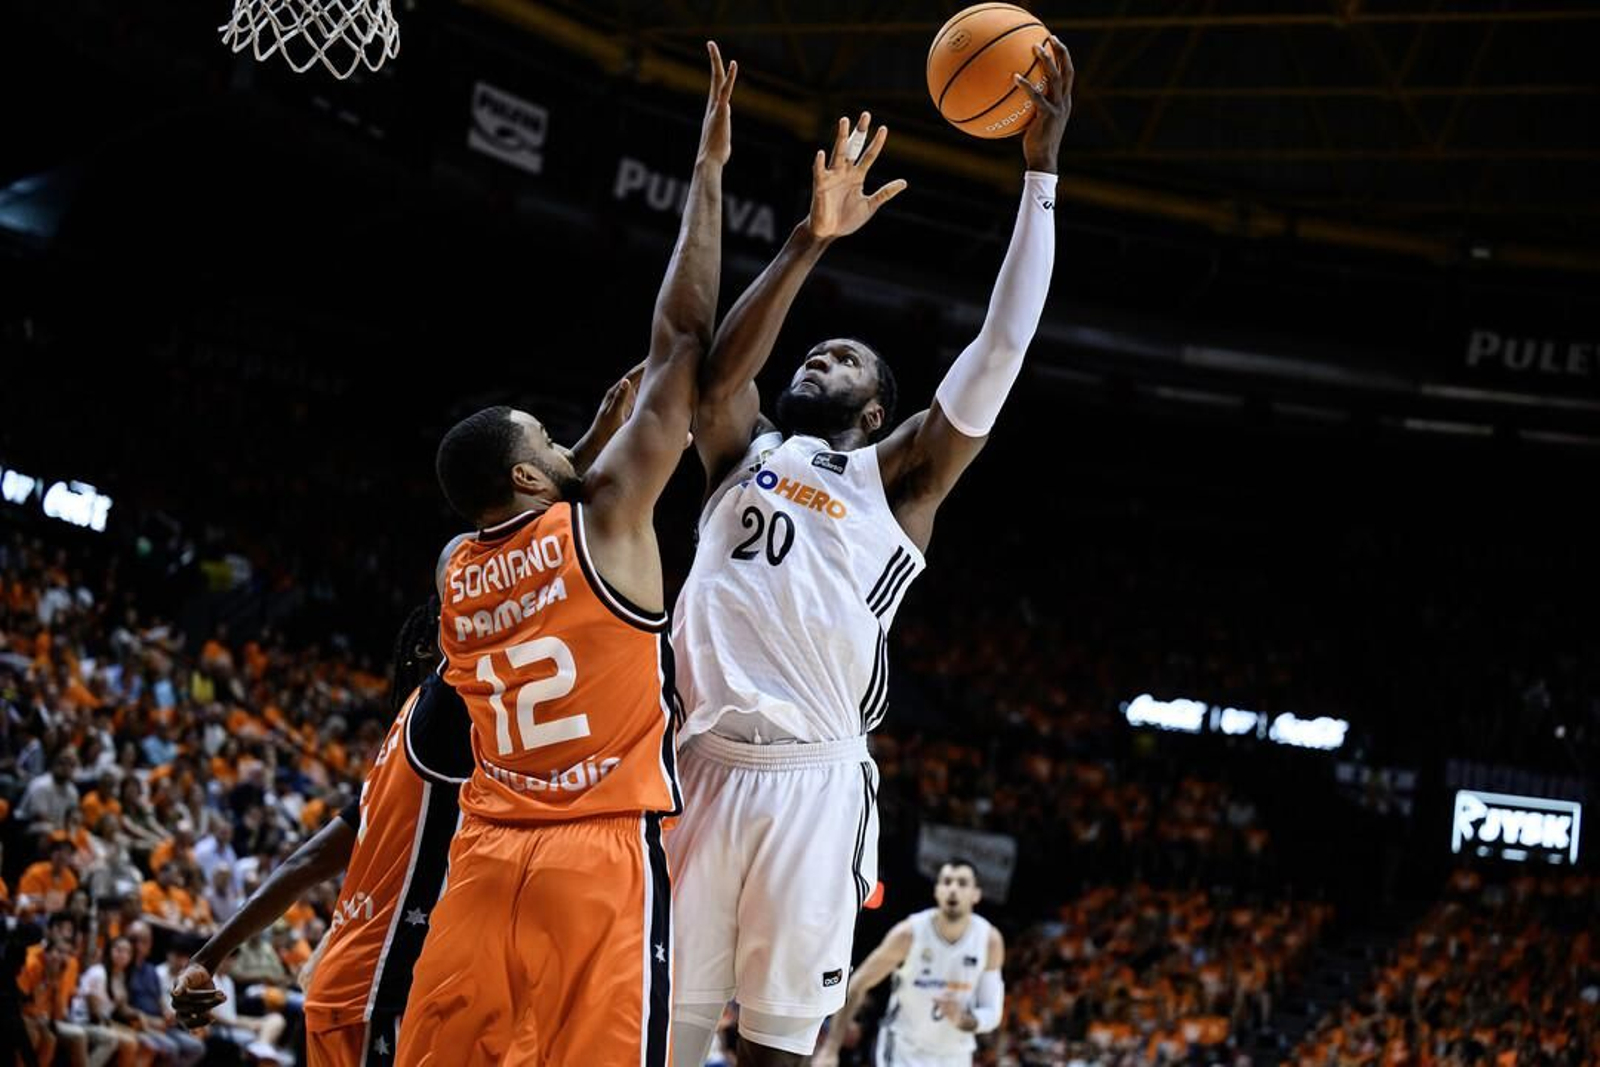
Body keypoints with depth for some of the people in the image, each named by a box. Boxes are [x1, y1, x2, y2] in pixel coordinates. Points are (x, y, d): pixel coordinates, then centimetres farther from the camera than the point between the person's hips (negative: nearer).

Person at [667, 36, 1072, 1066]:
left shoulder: (897, 475, 13)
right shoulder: (745, 451, 20)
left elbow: (1002, 346, 4)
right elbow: (719, 371, -2)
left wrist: (1041, 169, 0)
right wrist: (812, 240, -11)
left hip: (815, 786, -2)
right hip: (702, 770, 2)